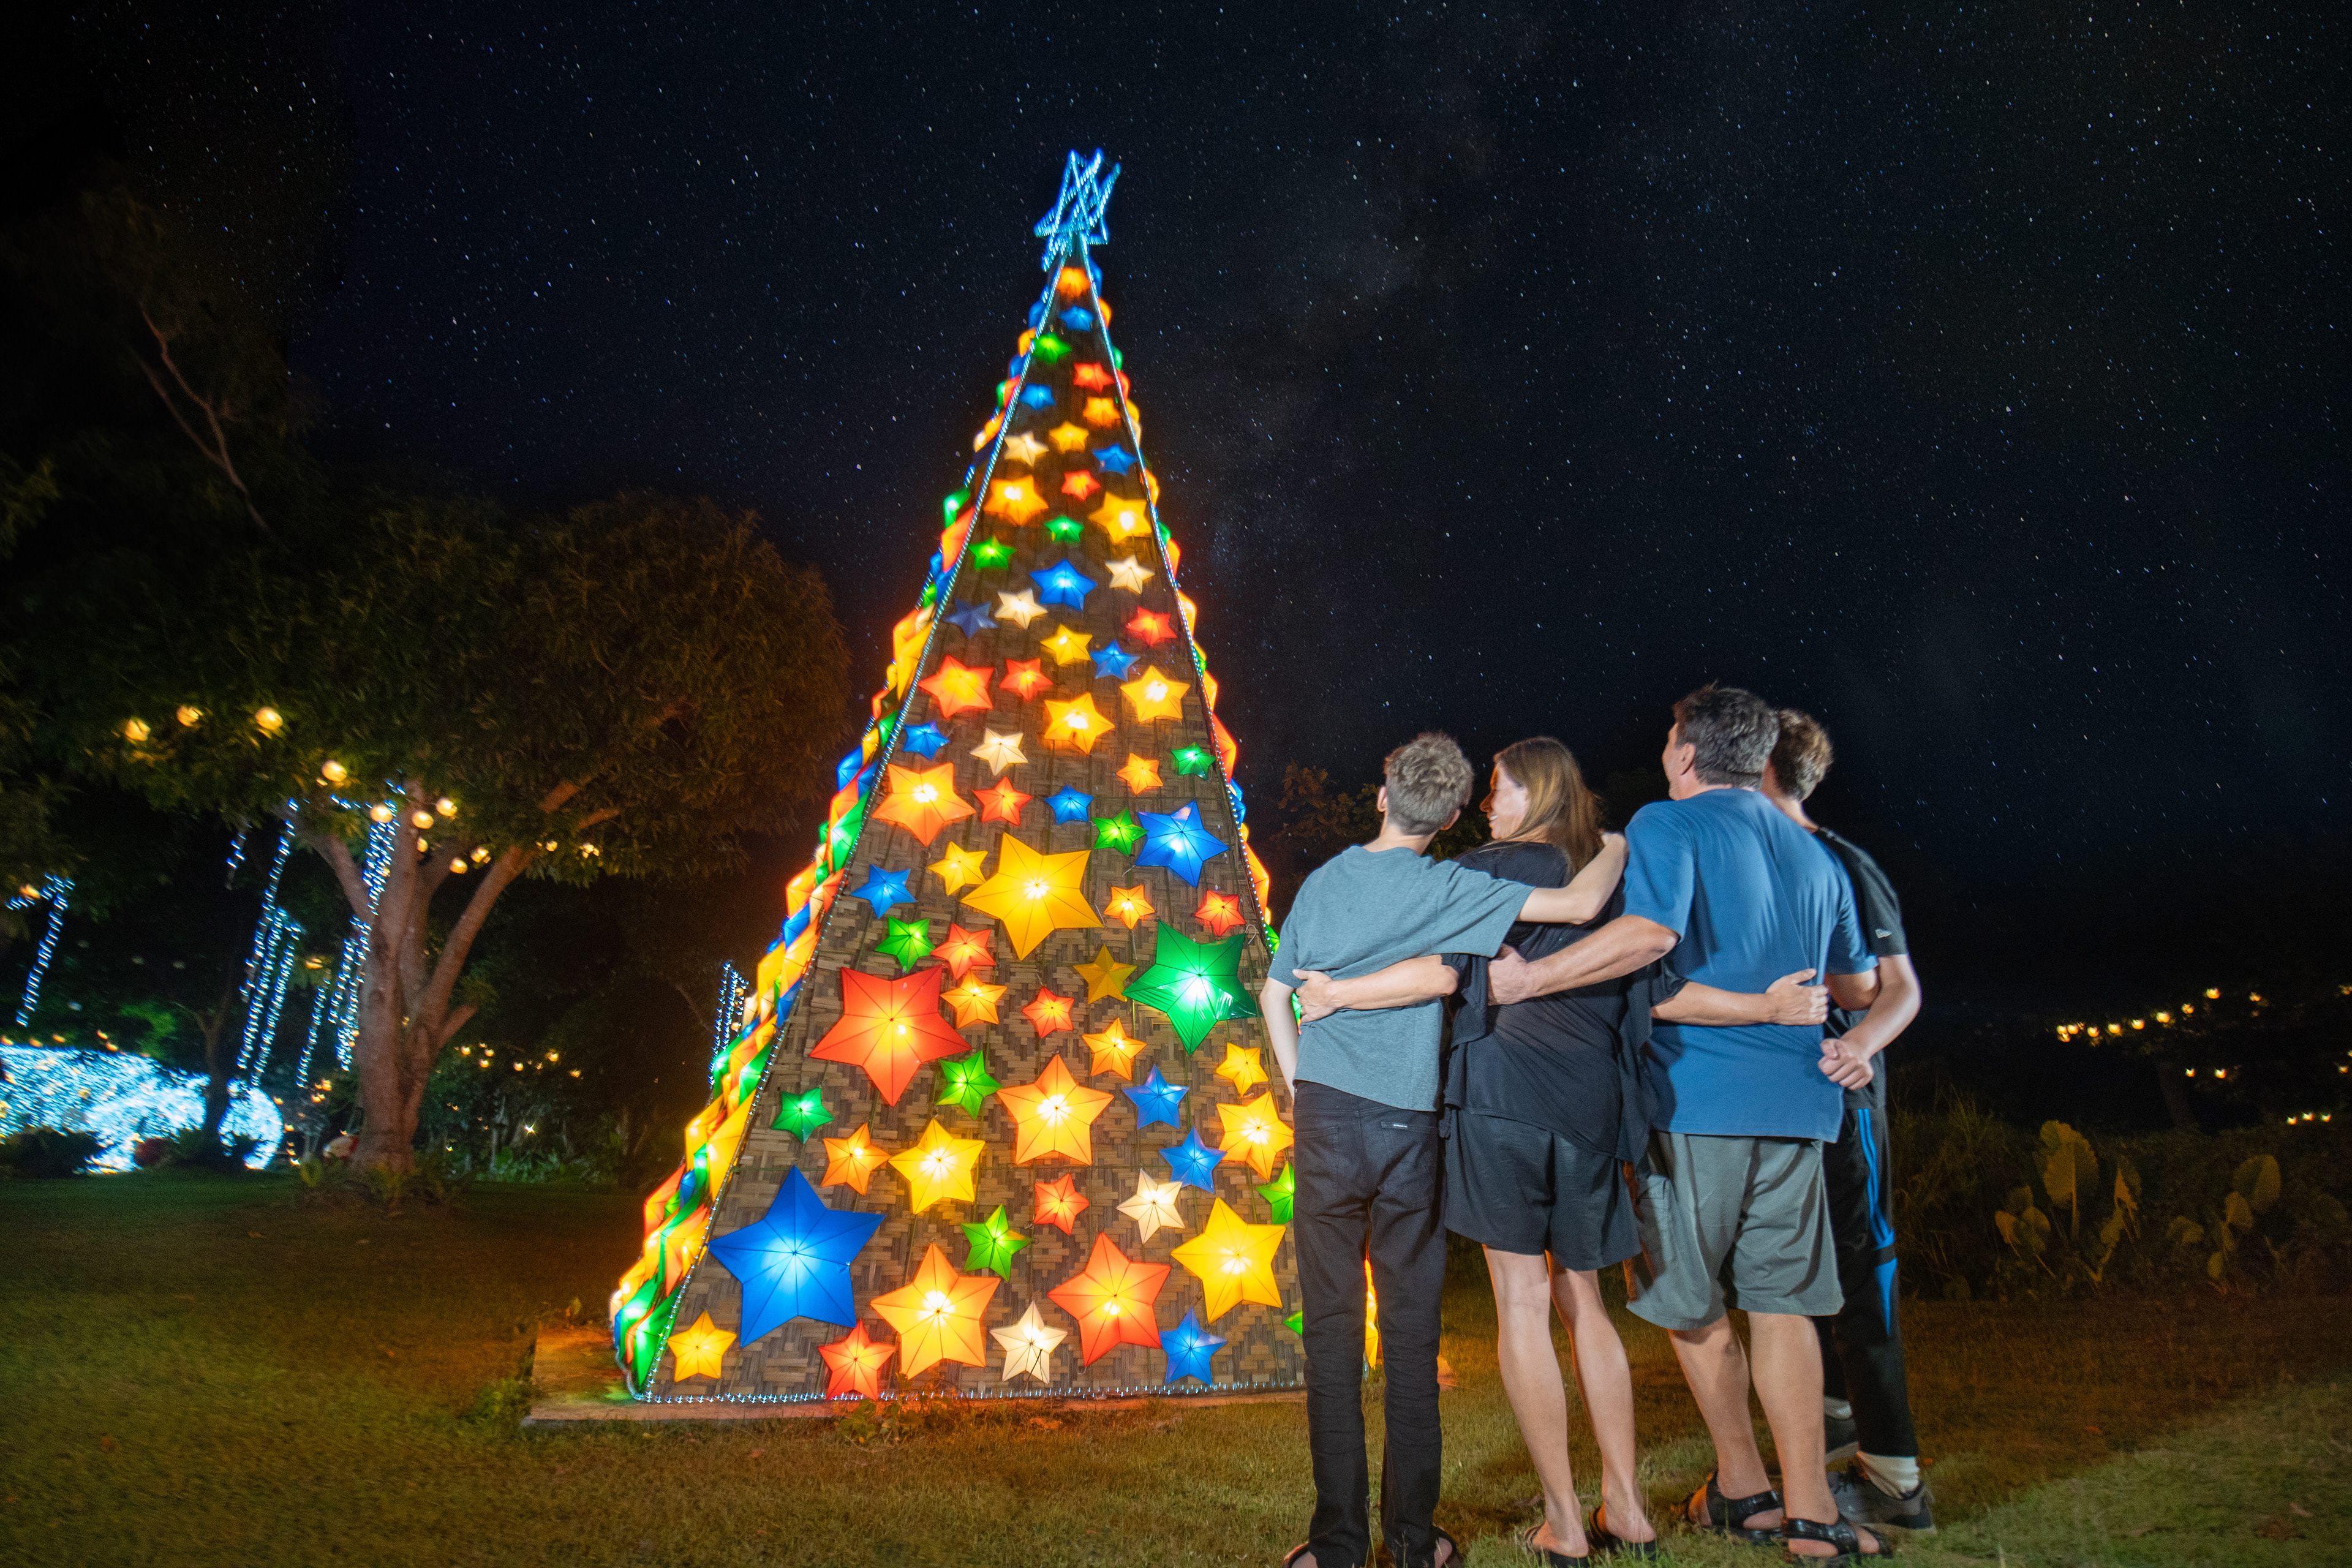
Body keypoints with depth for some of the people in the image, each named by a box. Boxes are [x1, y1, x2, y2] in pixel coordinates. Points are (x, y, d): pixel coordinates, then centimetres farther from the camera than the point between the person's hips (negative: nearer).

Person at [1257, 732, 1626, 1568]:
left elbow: (1275, 990, 11)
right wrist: (1622, 843, 9)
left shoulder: (1324, 878, 6)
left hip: (1327, 1119, 2)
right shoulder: (1448, 888, -6)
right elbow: (1580, 905, -10)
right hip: (1408, 1129, -2)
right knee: (1411, 1336, 10)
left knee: (1331, 1332, 7)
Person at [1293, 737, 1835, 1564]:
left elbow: (1441, 972, -10)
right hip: (1591, 1103, 6)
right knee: (1583, 1299, 17)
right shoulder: (1614, 880, 16)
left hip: (1503, 1092, -5)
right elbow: (1658, 994, 8)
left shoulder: (1490, 869, 1)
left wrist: (1337, 992, -1)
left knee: (1522, 1301, 1)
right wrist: (1767, 1008, 15)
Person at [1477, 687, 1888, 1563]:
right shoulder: (1816, 855, 17)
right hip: (1795, 1100, 6)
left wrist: (1529, 978, -18)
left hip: (1698, 1094, -5)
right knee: (1781, 1304, 11)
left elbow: (1650, 932, -22)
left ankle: (1743, 1488, 21)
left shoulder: (1668, 825, -4)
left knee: (1688, 1302, 11)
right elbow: (1860, 986, 22)